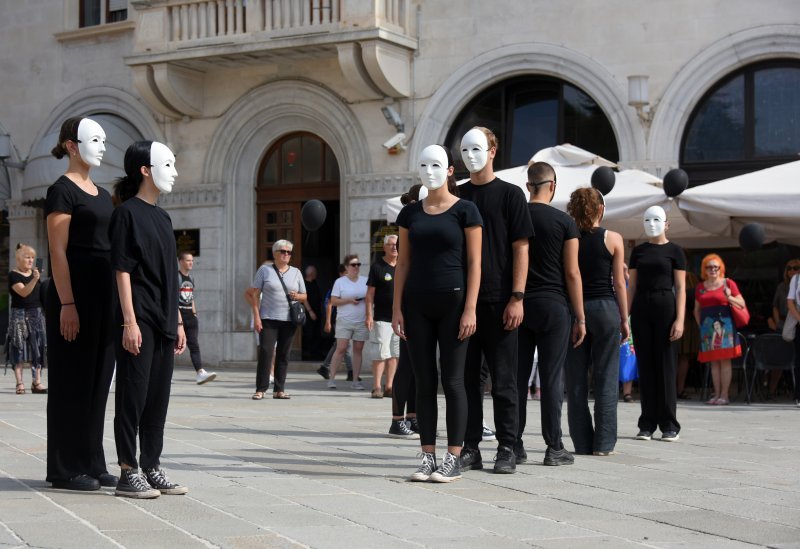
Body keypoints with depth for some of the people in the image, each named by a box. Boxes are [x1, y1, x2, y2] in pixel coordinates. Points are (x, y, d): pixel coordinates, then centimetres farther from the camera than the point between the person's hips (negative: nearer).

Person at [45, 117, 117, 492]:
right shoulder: (62, 191, -7)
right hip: (73, 293, -8)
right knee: (72, 382, -3)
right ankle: (66, 469, 4)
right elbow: (58, 252, -13)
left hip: (104, 294, 8)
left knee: (98, 381, 10)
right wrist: (67, 304, -19)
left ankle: (92, 464, 16)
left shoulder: (102, 195, 17)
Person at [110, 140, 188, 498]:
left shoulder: (162, 217, 17)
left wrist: (178, 322, 17)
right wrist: (129, 321, -17)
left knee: (158, 399, 9)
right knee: (133, 395, -3)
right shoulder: (127, 213, -6)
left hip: (164, 322, 8)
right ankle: (128, 473, 2)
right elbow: (123, 271, -11)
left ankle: (152, 469, 16)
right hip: (139, 320, -8)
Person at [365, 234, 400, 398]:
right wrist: (369, 315, -11)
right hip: (382, 318, -4)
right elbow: (370, 293, -3)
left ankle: (389, 387, 10)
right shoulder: (377, 267, -1)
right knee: (381, 354, -6)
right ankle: (376, 387, -1)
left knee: (394, 355, 6)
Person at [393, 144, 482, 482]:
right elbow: (403, 263, 11)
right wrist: (397, 308, 3)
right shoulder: (410, 213, 10)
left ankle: (453, 460, 2)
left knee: (452, 380, -2)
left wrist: (470, 309, -13)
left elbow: (474, 263, -5)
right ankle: (427, 457, 9)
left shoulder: (465, 211, -1)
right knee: (424, 382, 4)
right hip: (417, 305, 4)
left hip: (453, 302, -4)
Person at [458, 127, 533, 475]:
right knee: (466, 377, 6)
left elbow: (520, 248, -3)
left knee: (503, 380, 1)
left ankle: (507, 449, 8)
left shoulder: (510, 194, 2)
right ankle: (470, 448, 13)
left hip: (498, 301, -4)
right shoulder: (457, 195, 12)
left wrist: (517, 297, -10)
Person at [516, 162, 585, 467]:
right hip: (553, 305, -3)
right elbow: (572, 274, -4)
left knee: (517, 376, 5)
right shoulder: (564, 222, -3)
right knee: (552, 378, 0)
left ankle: (514, 445, 6)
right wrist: (580, 318, 0)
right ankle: (554, 448, 2)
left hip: (518, 305, 3)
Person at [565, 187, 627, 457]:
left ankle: (582, 442, 8)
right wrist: (624, 319, 7)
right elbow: (619, 283, -2)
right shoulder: (613, 239, -3)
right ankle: (603, 443, 3)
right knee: (605, 379, 3)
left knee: (575, 380, 7)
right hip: (605, 308, -2)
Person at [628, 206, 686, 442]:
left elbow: (680, 288, -2)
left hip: (665, 306, -3)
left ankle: (669, 426, 2)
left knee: (665, 365, -3)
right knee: (645, 365, 3)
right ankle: (647, 425, 7)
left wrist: (680, 319, -12)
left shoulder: (674, 251, 3)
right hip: (640, 308, 3)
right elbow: (631, 286, 12)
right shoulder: (638, 251, 13)